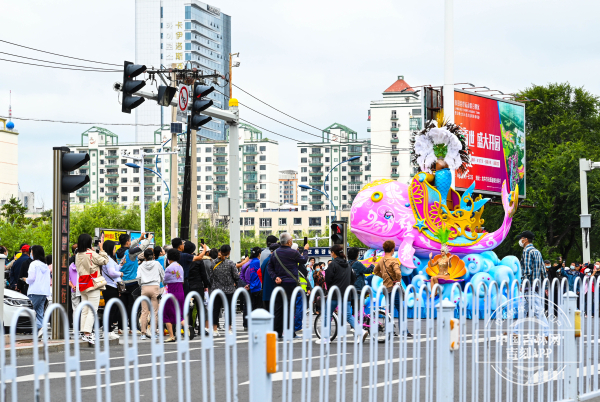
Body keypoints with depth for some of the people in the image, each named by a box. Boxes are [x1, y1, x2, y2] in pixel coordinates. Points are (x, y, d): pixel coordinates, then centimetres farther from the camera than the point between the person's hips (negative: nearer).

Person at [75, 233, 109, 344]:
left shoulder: (78, 255, 7)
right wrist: (101, 249, 4)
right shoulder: (91, 254, -13)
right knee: (92, 310, -7)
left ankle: (85, 332, 12)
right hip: (92, 285, -7)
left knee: (84, 310, 11)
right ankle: (87, 333, -14)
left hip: (82, 285, 7)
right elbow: (104, 261, -7)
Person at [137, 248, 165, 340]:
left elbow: (138, 277, -2)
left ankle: (143, 333, -4)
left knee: (144, 312, 1)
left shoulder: (141, 266, 11)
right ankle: (153, 332, -6)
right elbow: (163, 276, 14)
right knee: (155, 312, -1)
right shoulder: (157, 264, 10)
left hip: (144, 288, 1)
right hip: (155, 287, -1)